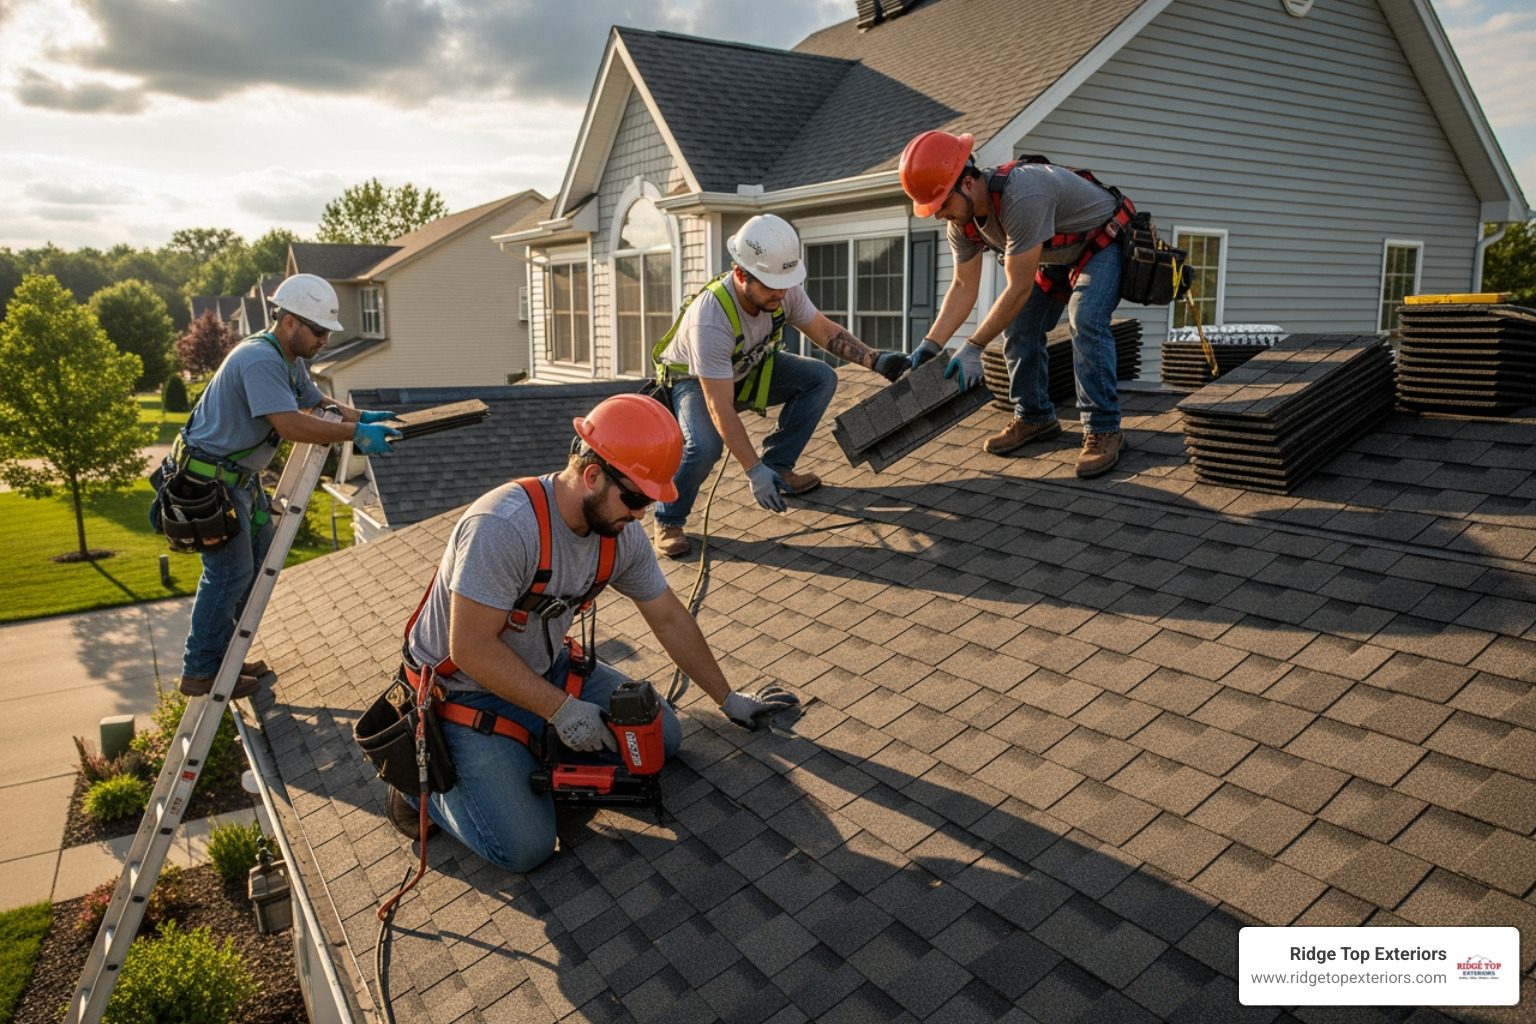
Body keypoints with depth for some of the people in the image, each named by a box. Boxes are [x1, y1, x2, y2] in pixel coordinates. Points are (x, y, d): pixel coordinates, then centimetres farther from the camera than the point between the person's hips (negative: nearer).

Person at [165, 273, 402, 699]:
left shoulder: (291, 360, 8)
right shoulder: (260, 359, -25)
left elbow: (316, 402, 18)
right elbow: (290, 425, -34)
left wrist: (362, 416, 1)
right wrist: (355, 433, -33)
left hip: (240, 476, 11)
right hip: (209, 478, -11)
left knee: (261, 558, 15)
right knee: (230, 572, -6)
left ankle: (224, 653, 27)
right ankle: (200, 672, 8)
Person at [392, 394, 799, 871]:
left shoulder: (622, 533, -9)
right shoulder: (503, 526, -32)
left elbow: (669, 617, 4)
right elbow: (472, 650, -28)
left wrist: (729, 700, 10)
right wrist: (561, 709, -24)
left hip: (546, 669, 7)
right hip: (468, 690, -7)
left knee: (661, 737, -2)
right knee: (524, 847, -17)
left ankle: (534, 745, 12)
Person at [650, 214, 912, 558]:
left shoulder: (784, 290, -22)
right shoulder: (709, 319, -40)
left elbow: (825, 331, -5)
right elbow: (720, 408, -39)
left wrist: (875, 360, -19)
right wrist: (753, 471, -40)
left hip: (747, 370, 6)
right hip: (694, 380, -6)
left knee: (821, 378, -11)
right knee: (704, 446, -36)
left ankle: (777, 466, 2)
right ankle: (669, 521, -8)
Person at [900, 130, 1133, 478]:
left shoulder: (1021, 197, -41)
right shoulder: (962, 218, -14)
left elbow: (1020, 288, -36)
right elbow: (964, 286, -8)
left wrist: (973, 347, -34)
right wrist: (930, 345, -18)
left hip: (1103, 243, -8)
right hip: (1056, 254, 8)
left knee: (1085, 321, -27)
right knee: (1019, 327, -1)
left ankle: (1103, 429, -19)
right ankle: (1035, 418, 14)